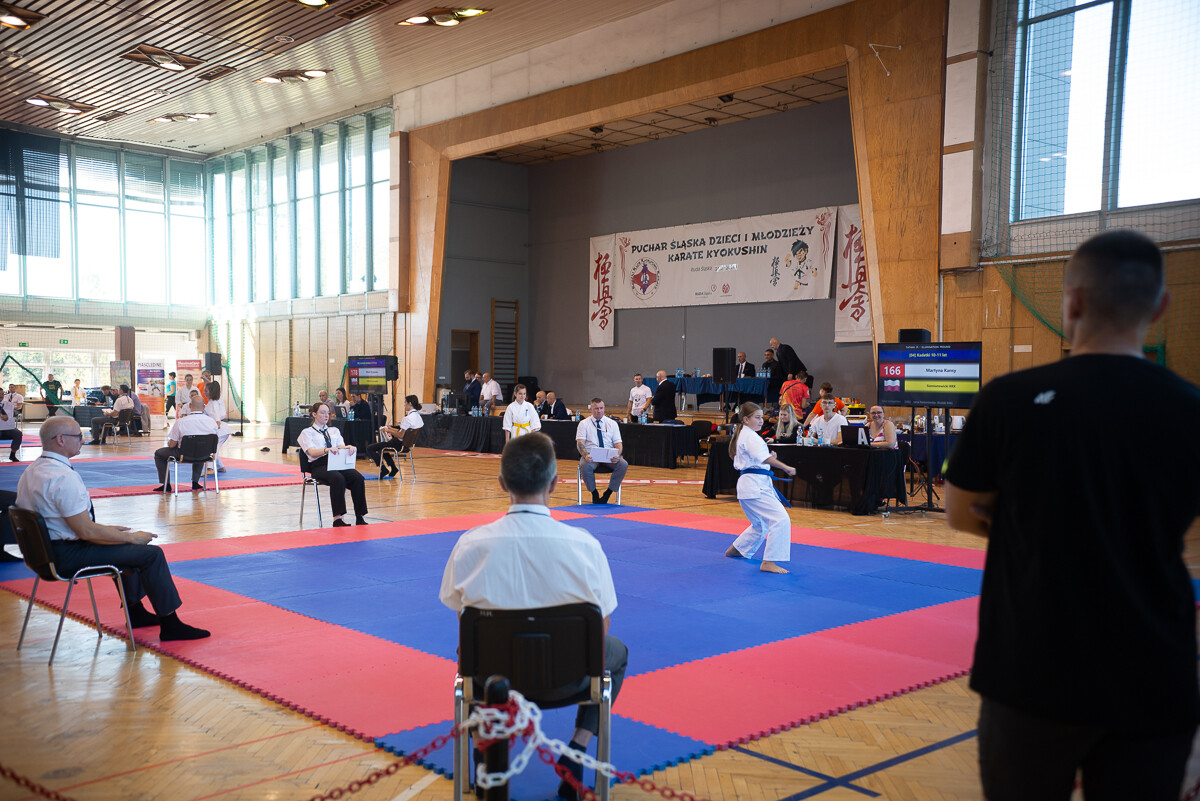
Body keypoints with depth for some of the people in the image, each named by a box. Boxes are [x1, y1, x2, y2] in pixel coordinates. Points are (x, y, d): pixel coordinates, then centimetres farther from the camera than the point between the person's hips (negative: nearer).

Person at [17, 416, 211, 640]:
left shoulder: (32, 471, 8)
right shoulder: (63, 478, -25)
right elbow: (87, 532, -25)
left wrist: (104, 528, 16)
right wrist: (132, 537, -11)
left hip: (46, 550, 11)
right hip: (69, 556, -11)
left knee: (128, 542, 28)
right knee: (151, 553, -8)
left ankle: (135, 612, 37)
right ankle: (170, 624, -2)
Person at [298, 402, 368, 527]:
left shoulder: (334, 431, 28)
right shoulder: (307, 432, 13)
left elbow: (341, 447, 12)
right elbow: (312, 452, -5)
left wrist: (347, 448, -14)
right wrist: (327, 450, -26)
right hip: (319, 466, -4)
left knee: (357, 477, -28)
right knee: (338, 478, -38)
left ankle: (360, 517, -30)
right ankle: (337, 518, -38)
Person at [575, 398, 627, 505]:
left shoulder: (612, 423, 12)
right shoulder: (584, 423, 7)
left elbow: (618, 443, 6)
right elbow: (580, 443, -5)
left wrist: (617, 455, -18)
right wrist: (585, 455, -27)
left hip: (609, 456, 2)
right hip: (590, 455, -2)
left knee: (623, 465, -29)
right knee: (585, 466, -37)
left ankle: (608, 494, -15)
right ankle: (594, 493, -12)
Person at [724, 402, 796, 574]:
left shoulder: (741, 435, 19)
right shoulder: (751, 437, -13)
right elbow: (763, 457, -30)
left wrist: (769, 458, 15)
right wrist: (785, 467, -41)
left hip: (748, 485, 11)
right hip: (755, 485, -11)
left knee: (761, 524, 26)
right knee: (781, 519, -18)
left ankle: (737, 549, 41)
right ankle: (769, 562, -20)